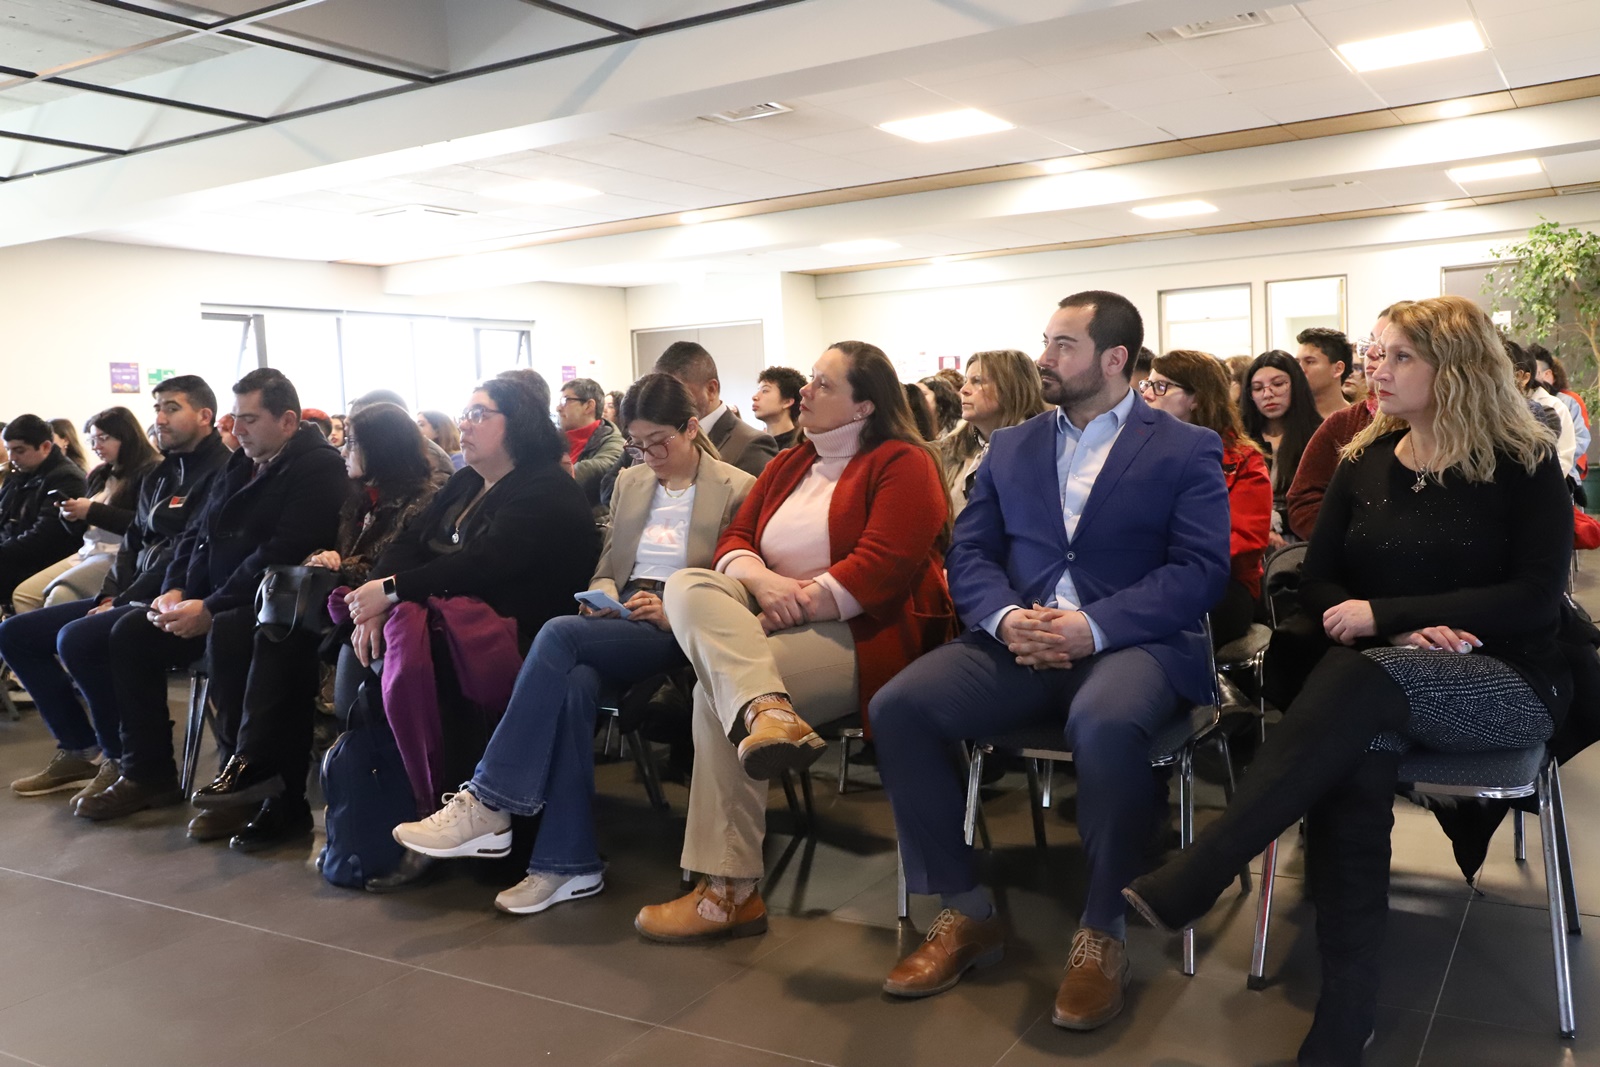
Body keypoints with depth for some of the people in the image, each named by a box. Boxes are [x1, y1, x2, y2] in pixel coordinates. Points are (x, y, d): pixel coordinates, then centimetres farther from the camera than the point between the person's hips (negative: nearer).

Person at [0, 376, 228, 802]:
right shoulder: (160, 474, 19)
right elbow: (134, 541, 19)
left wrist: (126, 601, -17)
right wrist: (110, 595, 3)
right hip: (133, 596, 10)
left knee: (76, 639, -31)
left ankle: (125, 761, -13)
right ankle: (77, 751, 11)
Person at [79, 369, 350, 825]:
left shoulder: (318, 467, -12)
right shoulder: (238, 465, 16)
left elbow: (280, 554, -21)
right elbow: (195, 532, 20)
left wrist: (210, 609, -22)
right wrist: (175, 590, 1)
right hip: (208, 601, 9)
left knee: (223, 637, -36)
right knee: (130, 633, -3)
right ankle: (147, 774, 7)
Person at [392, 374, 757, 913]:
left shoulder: (737, 490, 1)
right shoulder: (629, 482, 20)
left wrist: (673, 612, -18)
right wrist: (603, 596, 0)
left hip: (679, 632, -5)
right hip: (617, 622, 5)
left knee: (560, 634, -31)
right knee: (574, 681, -32)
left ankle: (487, 803, -27)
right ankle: (570, 863, -28)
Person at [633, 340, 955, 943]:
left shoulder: (903, 463, -3)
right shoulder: (789, 465, 20)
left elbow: (881, 567, -17)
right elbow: (734, 540, 11)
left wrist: (792, 606, -20)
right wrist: (761, 582, -13)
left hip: (863, 634, -7)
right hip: (777, 620, 7)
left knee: (716, 685, -27)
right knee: (688, 585, -23)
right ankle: (764, 709, -45)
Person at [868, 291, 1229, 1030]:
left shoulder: (1188, 450, 5)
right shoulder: (1008, 447, 18)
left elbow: (1201, 570, -6)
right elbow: (968, 554, 10)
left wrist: (1095, 627, -20)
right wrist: (1005, 617, -13)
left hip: (1133, 642, -4)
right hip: (1016, 642, 4)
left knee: (1104, 725, -39)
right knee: (897, 707, -21)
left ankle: (1102, 928, -15)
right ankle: (967, 911, -6)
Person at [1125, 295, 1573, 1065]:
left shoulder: (1524, 466, -1)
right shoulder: (1365, 462, 11)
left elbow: (1536, 599, -10)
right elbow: (1318, 584, 8)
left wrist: (1384, 614, -17)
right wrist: (1410, 630, -12)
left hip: (1507, 682, -3)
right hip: (1387, 679, 3)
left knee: (1363, 681, -37)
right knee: (1355, 756, -34)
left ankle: (1190, 881, -43)